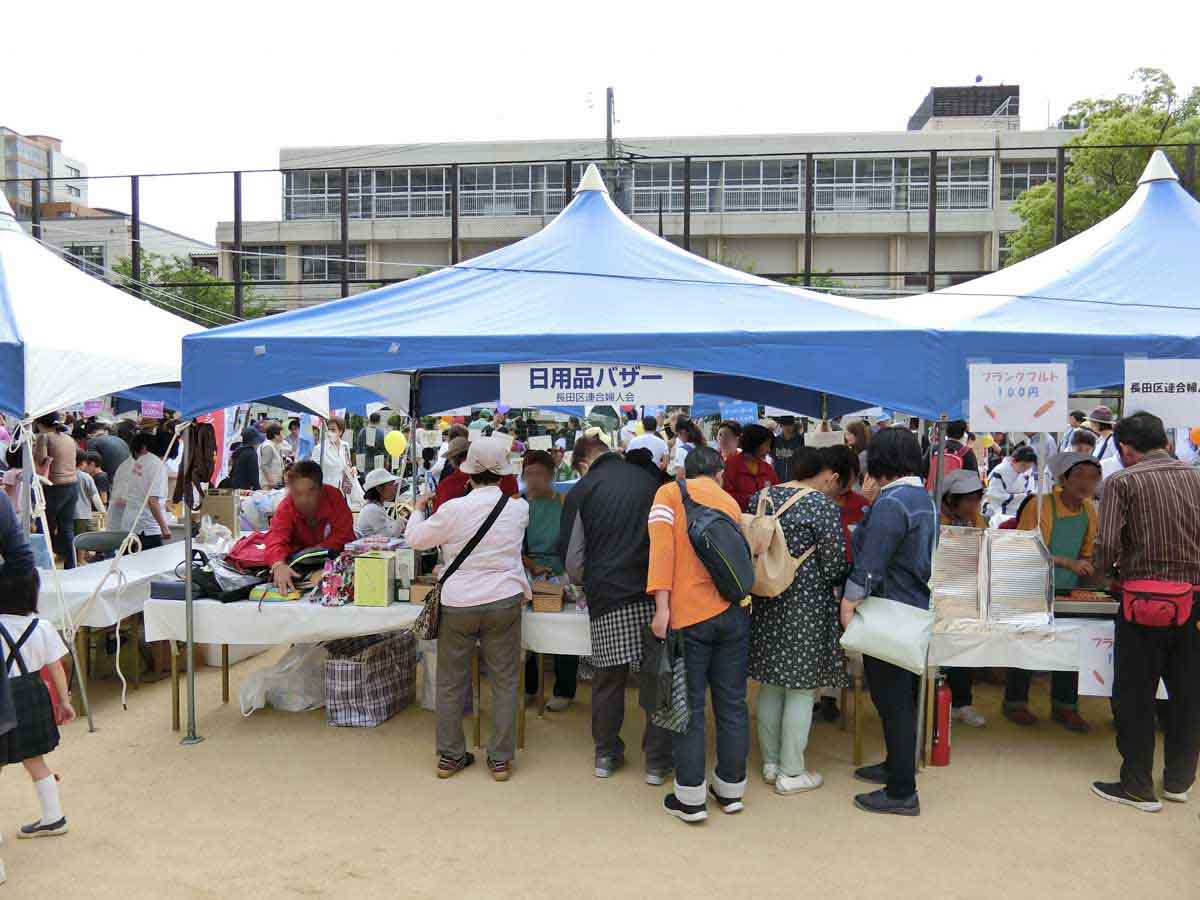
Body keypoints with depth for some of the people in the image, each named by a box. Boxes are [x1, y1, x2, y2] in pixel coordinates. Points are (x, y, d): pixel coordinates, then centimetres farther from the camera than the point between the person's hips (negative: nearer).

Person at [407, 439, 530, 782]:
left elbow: (417, 539, 2)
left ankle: (449, 756, 23)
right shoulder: (518, 507, -4)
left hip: (458, 603, -1)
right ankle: (500, 759, 16)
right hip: (503, 601, 1)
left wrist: (419, 508, 21)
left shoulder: (454, 509, -11)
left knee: (451, 682, 13)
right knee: (504, 681, 11)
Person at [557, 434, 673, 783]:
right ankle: (657, 761, 14)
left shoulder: (581, 491, 2)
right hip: (655, 593, 1)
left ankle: (606, 755, 25)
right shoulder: (651, 480, 7)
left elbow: (571, 556, 4)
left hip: (607, 597, -1)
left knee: (608, 677, 12)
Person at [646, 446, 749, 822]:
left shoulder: (670, 493, 2)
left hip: (689, 615, -4)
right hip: (734, 611, 4)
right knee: (732, 703, 12)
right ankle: (731, 789, 23)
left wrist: (662, 607, -15)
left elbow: (661, 546, -11)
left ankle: (690, 798, 9)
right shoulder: (731, 502, 15)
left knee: (690, 706, 4)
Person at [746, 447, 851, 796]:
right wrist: (848, 576, 9)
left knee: (771, 682, 15)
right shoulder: (822, 505, -11)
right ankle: (791, 773, 11)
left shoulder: (760, 498, 6)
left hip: (766, 602, 6)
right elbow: (834, 565, -12)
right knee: (801, 689, 4)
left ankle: (770, 762, 26)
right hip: (806, 604, -6)